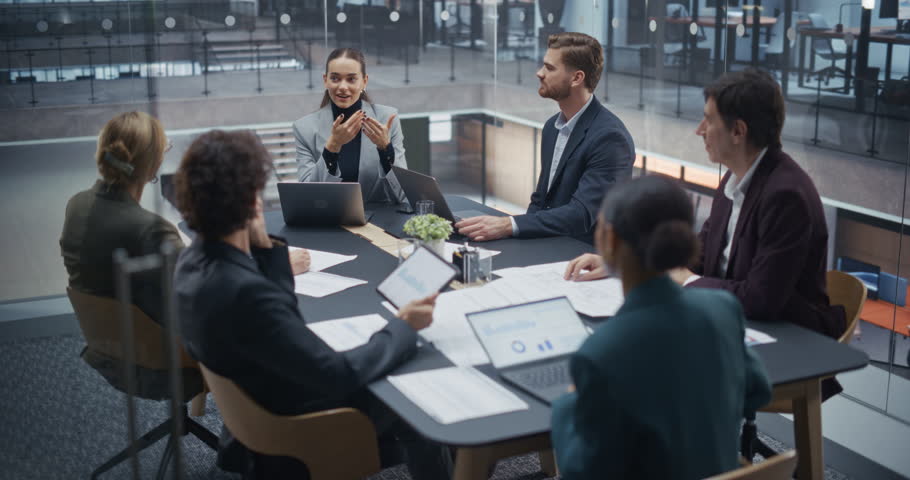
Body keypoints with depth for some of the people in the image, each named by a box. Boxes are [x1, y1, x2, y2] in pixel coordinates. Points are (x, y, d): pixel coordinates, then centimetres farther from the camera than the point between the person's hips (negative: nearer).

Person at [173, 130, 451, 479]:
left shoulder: (194, 260, -7)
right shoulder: (243, 291, -37)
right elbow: (338, 376, -33)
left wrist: (264, 246, -9)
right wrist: (403, 327, -19)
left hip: (259, 402, 8)